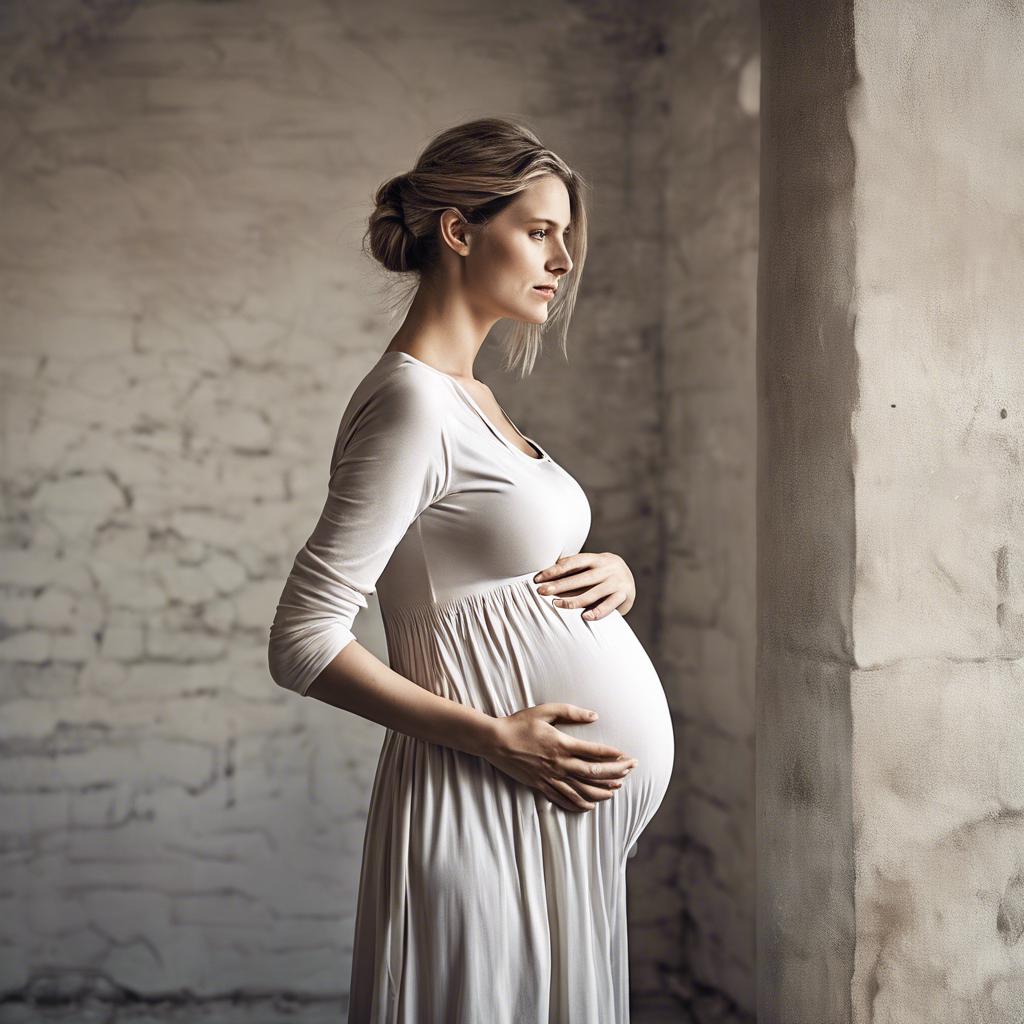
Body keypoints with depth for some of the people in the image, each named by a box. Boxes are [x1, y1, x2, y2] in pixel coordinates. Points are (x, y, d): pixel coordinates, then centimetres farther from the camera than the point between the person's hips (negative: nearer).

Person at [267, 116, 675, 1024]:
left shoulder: (471, 397, 12)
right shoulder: (410, 402, -16)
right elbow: (303, 642, -19)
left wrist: (614, 571, 2)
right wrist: (493, 737, -22)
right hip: (493, 808, -9)